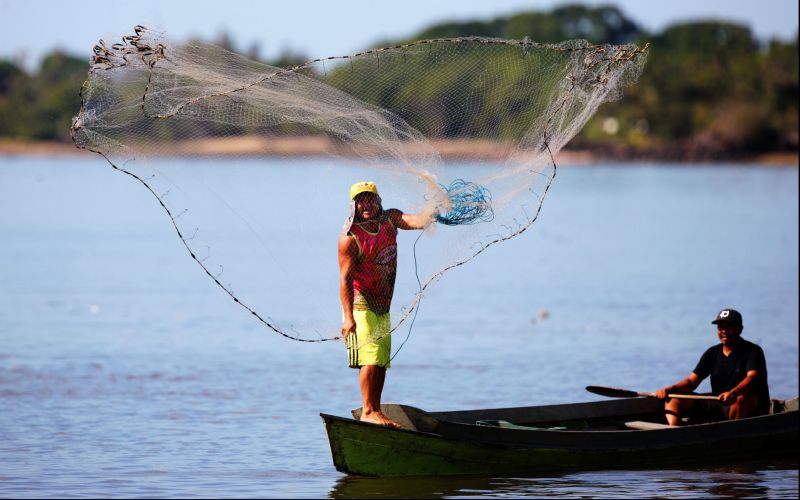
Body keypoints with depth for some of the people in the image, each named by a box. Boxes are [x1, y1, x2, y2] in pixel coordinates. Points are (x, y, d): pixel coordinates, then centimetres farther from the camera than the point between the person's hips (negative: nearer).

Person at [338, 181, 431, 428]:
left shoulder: (390, 219, 1)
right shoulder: (349, 238, -18)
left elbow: (412, 220, -19)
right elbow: (345, 279, -21)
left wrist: (430, 217, -45)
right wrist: (348, 318, -28)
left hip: (383, 305, 8)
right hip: (360, 305, -8)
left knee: (382, 361, 11)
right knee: (371, 357, -16)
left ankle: (375, 411, 17)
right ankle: (368, 412, -17)